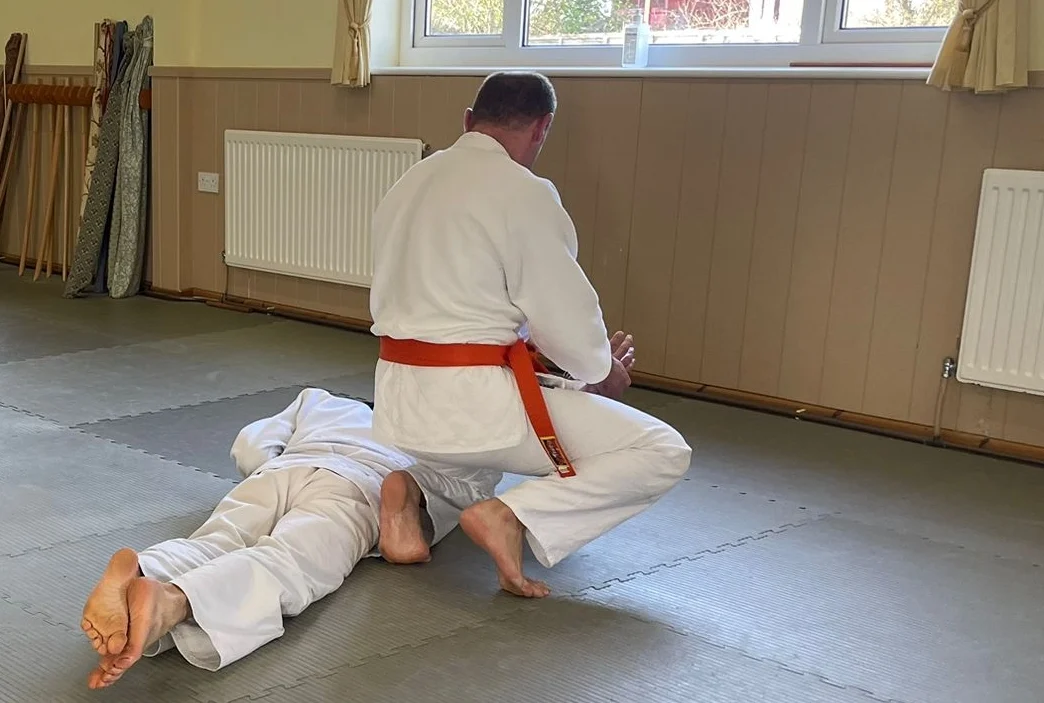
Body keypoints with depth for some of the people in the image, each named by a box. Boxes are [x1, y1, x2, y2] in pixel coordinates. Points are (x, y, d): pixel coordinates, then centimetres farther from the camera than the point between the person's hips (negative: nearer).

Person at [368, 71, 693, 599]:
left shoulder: (410, 184, 11)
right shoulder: (523, 192, -13)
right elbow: (564, 310, -9)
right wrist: (604, 370, 11)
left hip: (400, 397, 8)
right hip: (475, 399, -8)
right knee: (663, 453, -1)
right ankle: (514, 515, -14)